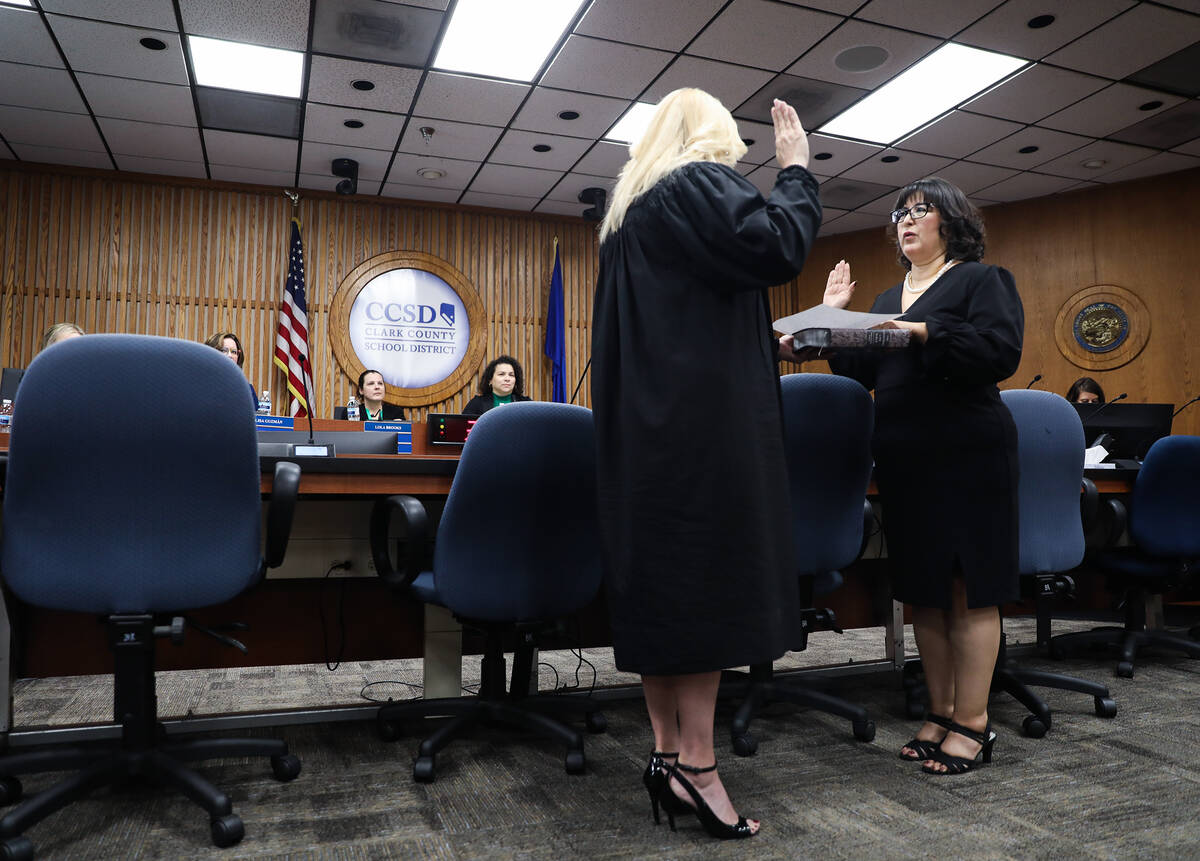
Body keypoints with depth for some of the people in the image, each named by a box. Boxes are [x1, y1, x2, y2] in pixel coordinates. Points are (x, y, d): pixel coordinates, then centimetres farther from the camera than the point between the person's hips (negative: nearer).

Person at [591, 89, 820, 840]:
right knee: (707, 574, -7)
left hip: (645, 418, 9)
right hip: (703, 414, -9)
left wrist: (759, 340, 32)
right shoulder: (702, 181, -3)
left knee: (659, 571, 7)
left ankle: (667, 750, 13)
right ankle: (696, 761, -3)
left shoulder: (632, 205, 25)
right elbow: (778, 249, -16)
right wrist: (796, 170, 1)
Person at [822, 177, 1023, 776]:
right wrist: (834, 319, 7)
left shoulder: (982, 281, 1)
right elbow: (862, 375, 15)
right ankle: (941, 712, 20)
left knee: (967, 589, -2)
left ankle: (972, 723, 8)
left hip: (966, 454, -6)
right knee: (922, 590, 9)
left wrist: (928, 334, -23)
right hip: (903, 457, 6)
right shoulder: (887, 299, 19)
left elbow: (1002, 352, -15)